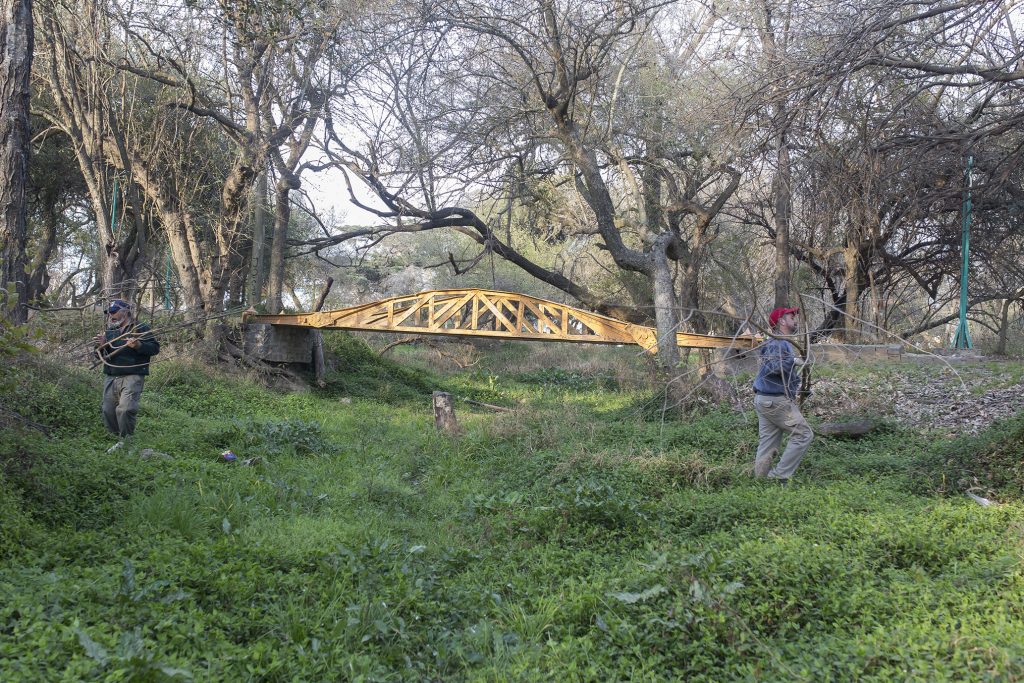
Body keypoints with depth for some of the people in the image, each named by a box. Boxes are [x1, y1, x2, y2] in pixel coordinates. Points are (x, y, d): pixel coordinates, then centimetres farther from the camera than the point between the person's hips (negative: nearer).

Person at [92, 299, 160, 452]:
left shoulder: (140, 328, 1)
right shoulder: (109, 331, 19)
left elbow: (155, 348, -5)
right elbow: (101, 356, 24)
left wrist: (138, 345, -22)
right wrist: (100, 346, 1)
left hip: (132, 377, -7)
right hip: (111, 378, 7)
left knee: (125, 409, -20)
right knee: (108, 412, 4)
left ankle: (125, 441, -4)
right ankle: (120, 436, 23)